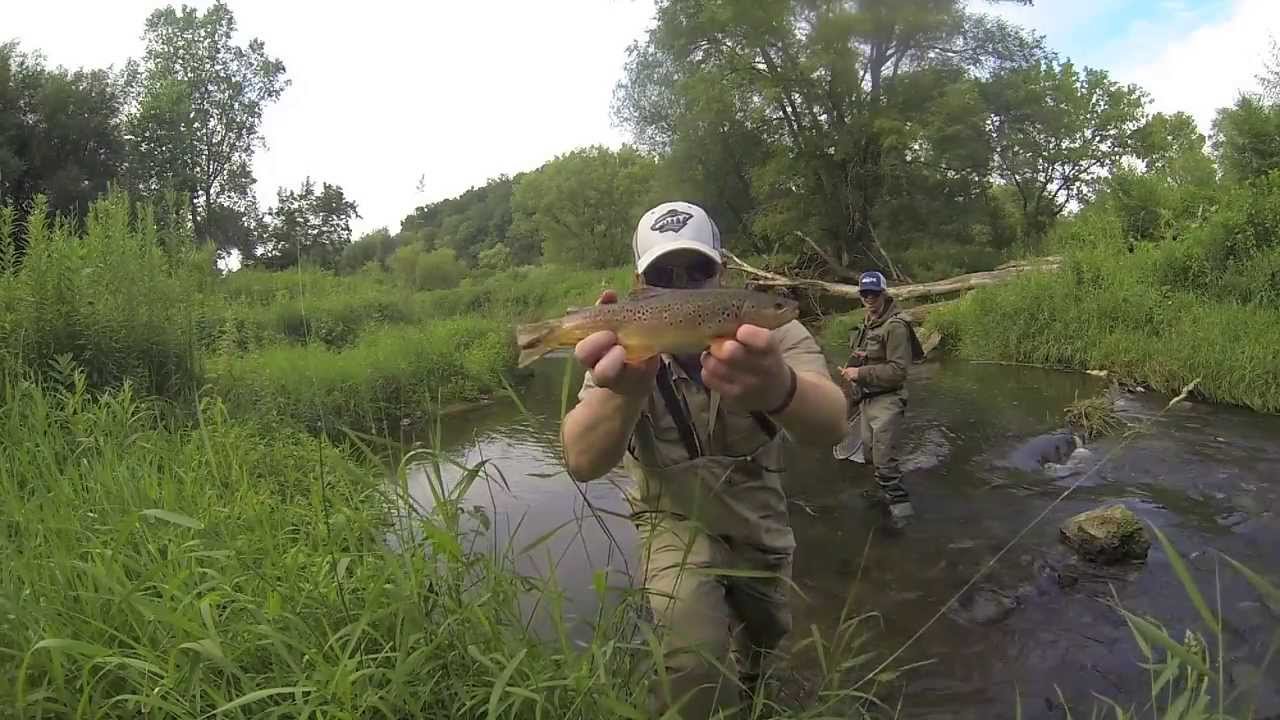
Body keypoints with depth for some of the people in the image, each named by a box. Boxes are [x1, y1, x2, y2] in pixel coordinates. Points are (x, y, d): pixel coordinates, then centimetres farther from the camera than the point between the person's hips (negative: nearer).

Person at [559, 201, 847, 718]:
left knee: (763, 645, 20)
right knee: (696, 659, -24)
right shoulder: (628, 346, -21)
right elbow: (582, 462, -37)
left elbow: (831, 425, -39)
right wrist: (623, 390, -59)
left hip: (761, 521, 2)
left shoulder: (770, 331, -20)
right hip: (677, 520, -2)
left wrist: (779, 389, -64)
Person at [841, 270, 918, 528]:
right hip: (867, 399, 10)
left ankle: (900, 504, 2)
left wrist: (861, 373, -22)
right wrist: (851, 368, 3)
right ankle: (887, 491, 40)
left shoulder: (895, 326, -16)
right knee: (870, 453, 21)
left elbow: (898, 370, -22)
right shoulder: (867, 323, 12)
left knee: (884, 459, -9)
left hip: (886, 401, -9)